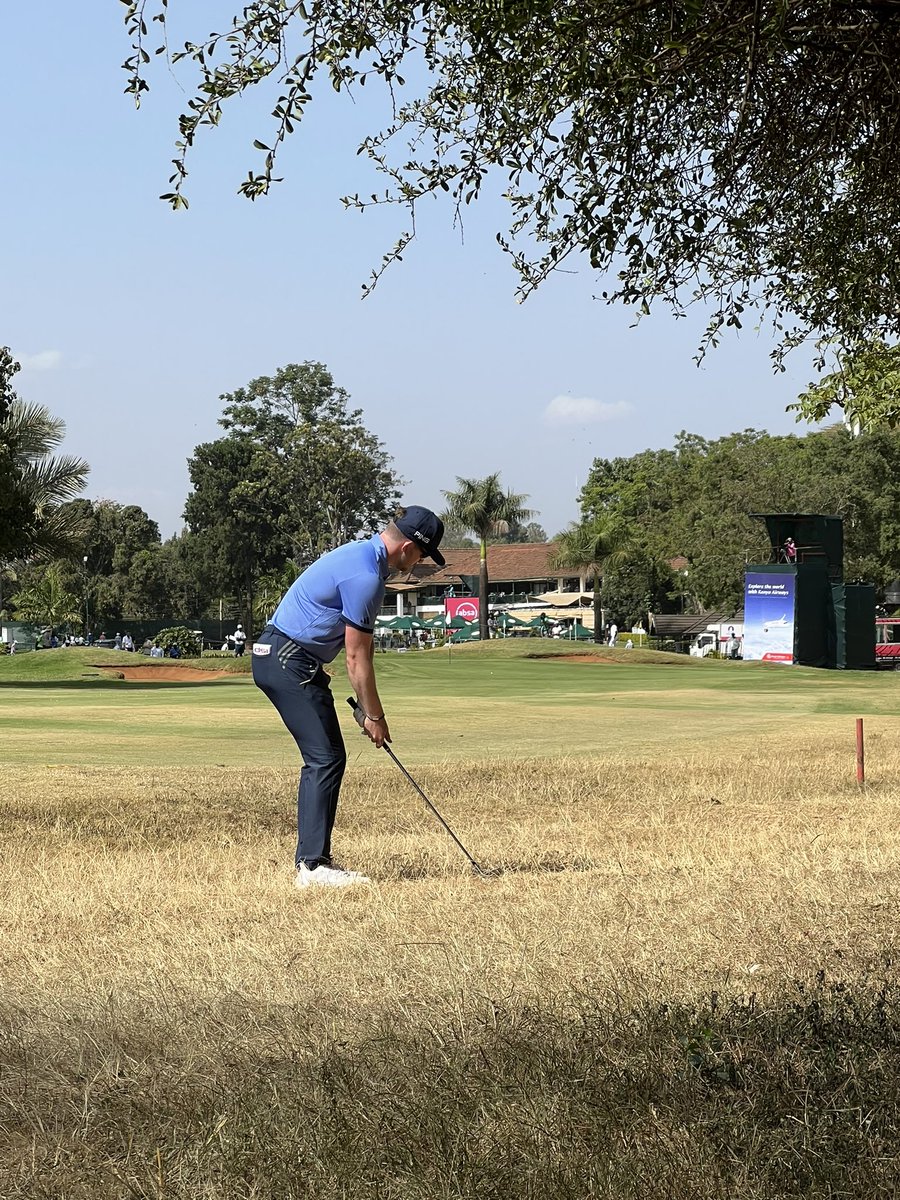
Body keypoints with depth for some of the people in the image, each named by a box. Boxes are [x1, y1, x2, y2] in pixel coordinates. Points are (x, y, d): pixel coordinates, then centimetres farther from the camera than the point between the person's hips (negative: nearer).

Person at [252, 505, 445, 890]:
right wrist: (374, 716, -4)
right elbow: (357, 657, -14)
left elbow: (359, 651, 17)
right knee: (325, 758, -11)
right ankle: (312, 865, -13)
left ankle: (312, 858, 13)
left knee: (325, 759, 11)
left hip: (292, 660, 11)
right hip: (288, 660, -11)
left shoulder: (363, 556, 13)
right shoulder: (365, 575, -20)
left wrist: (369, 708, 15)